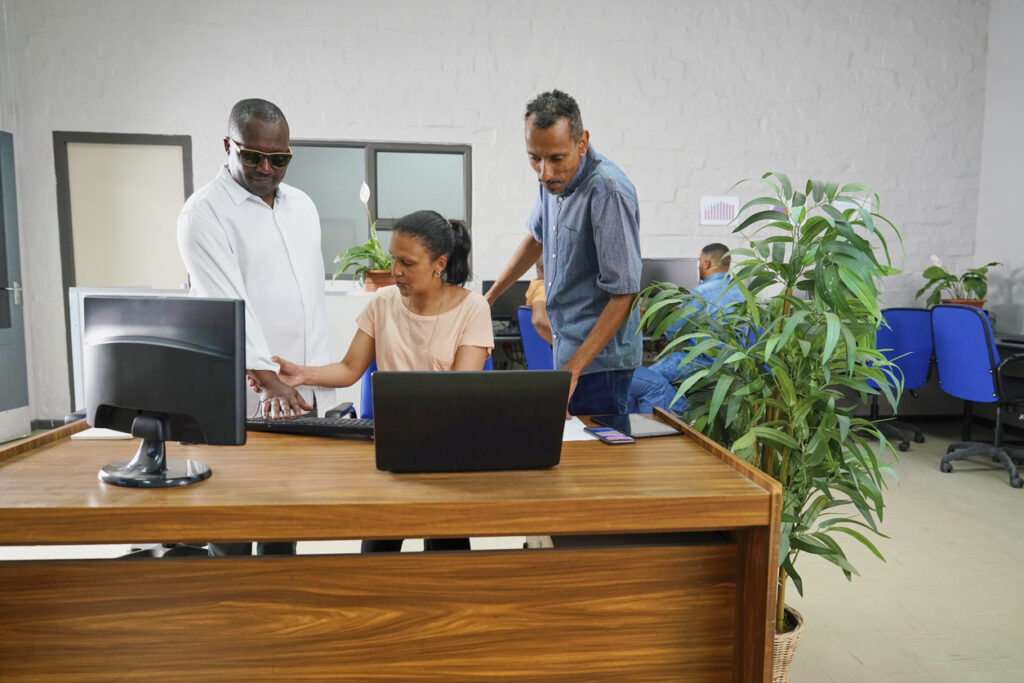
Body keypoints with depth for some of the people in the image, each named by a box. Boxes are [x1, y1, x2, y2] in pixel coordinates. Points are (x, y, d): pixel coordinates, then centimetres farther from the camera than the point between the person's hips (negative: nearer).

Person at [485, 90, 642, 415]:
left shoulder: (608, 191, -21)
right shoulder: (554, 178, 4)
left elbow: (624, 294, -21)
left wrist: (573, 369, -24)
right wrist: (488, 298, 23)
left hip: (599, 358, -8)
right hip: (567, 349, 8)